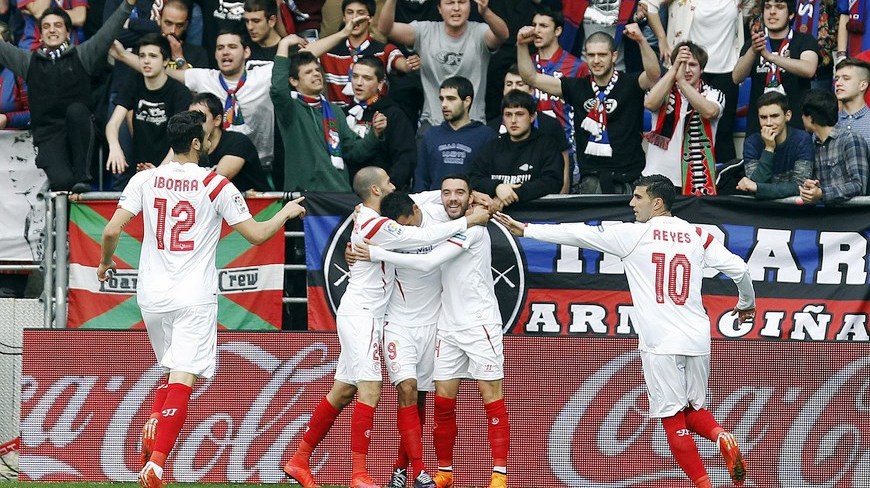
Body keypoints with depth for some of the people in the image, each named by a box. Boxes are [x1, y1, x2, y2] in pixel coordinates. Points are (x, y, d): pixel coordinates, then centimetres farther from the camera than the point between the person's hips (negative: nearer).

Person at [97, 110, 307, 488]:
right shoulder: (215, 185, -6)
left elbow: (112, 231, -4)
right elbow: (257, 234, -2)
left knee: (171, 372, 23)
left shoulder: (145, 179, 2)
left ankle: (150, 441, 2)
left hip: (153, 295, 4)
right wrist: (287, 212, 16)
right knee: (182, 381, -8)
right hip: (195, 297, -4)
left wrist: (105, 262, 17)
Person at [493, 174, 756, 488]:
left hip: (660, 344, -4)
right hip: (697, 340, 4)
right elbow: (739, 269, 5)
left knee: (673, 420, 1)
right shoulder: (697, 236, 7)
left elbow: (580, 235, 0)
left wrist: (525, 230, 7)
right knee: (694, 409, 19)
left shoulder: (632, 235, -3)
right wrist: (747, 304, 26)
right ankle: (722, 438, -12)